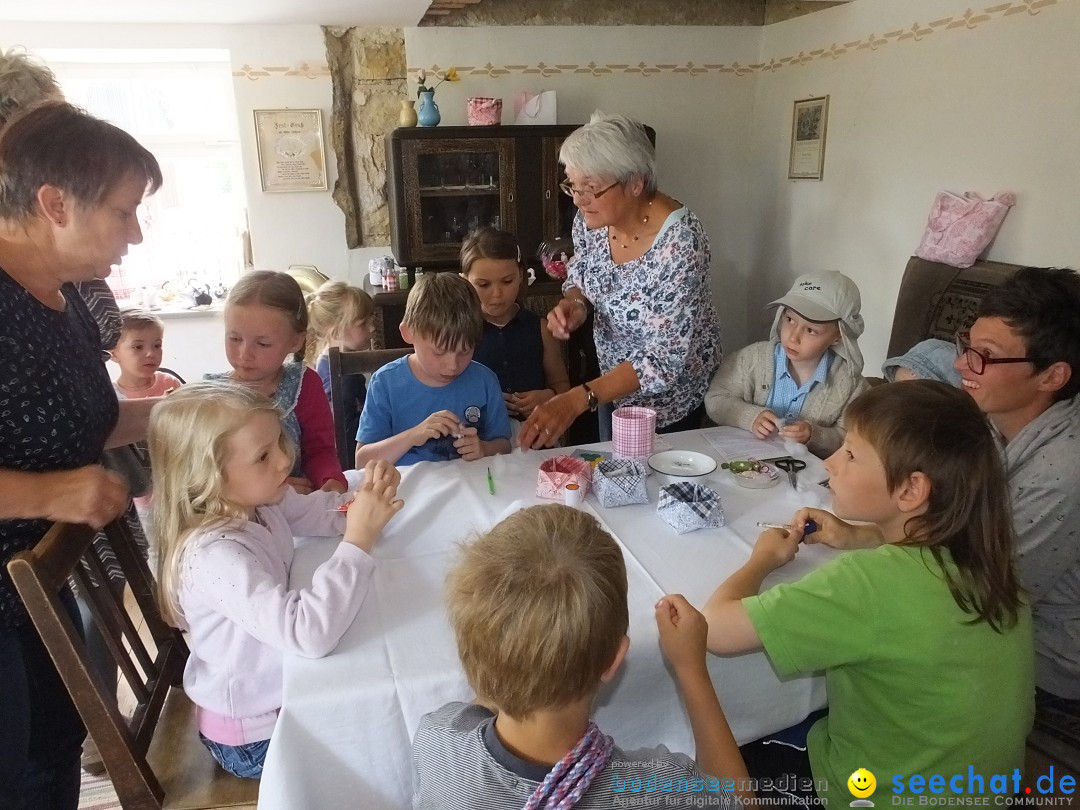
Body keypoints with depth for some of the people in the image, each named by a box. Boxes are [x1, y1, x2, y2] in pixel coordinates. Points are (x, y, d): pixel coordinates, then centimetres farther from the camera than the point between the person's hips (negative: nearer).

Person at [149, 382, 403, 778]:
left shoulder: (255, 500, -11)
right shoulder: (215, 555, -36)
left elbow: (316, 511, 3)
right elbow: (309, 633, -45)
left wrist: (366, 495, -19)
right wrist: (360, 537, -42)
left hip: (283, 687, 7)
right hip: (256, 735, -7)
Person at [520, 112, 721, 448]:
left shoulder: (679, 242, -31)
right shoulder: (591, 218, -13)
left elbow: (665, 358, -33)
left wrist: (578, 399, -42)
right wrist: (574, 305, -18)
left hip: (669, 395, -6)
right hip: (614, 384, 6)